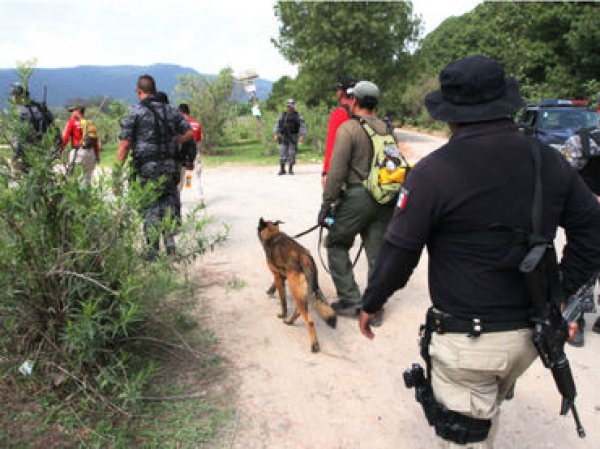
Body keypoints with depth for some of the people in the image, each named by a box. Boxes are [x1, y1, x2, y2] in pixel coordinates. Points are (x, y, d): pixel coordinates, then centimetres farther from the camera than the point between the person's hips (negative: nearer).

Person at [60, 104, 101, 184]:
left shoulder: (72, 121, 2)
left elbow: (65, 138, -5)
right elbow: (96, 140, 15)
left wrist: (60, 150, -3)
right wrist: (97, 154, 20)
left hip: (78, 151, -5)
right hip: (91, 152, 5)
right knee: (88, 178, 12)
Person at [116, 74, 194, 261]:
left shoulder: (135, 112, -5)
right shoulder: (170, 110, 8)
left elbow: (124, 145, -9)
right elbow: (189, 133, 8)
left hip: (146, 168, -3)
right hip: (169, 166, 3)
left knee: (150, 208, 3)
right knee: (170, 205, 13)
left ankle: (153, 252, 5)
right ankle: (170, 245, 10)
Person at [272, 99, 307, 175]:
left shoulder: (298, 115, 4)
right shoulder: (282, 115, 15)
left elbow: (303, 126, -5)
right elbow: (277, 125, 10)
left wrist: (302, 136, -19)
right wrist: (275, 134, -4)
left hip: (293, 137, -2)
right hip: (283, 137, 3)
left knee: (291, 154, -4)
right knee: (282, 154, -3)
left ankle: (290, 169, 6)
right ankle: (282, 169, 4)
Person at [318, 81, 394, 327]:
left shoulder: (348, 128, -10)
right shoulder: (386, 129, 9)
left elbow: (336, 170, -15)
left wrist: (327, 203, -10)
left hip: (356, 196, -6)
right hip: (384, 200, 6)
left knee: (336, 244, 12)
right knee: (377, 254, 10)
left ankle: (350, 299, 10)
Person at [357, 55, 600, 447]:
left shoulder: (434, 172, -18)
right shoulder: (549, 161, 0)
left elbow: (399, 251, -13)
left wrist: (371, 304, 3)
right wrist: (562, 292, 16)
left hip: (467, 339, -6)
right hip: (530, 334, 6)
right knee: (485, 414, 29)